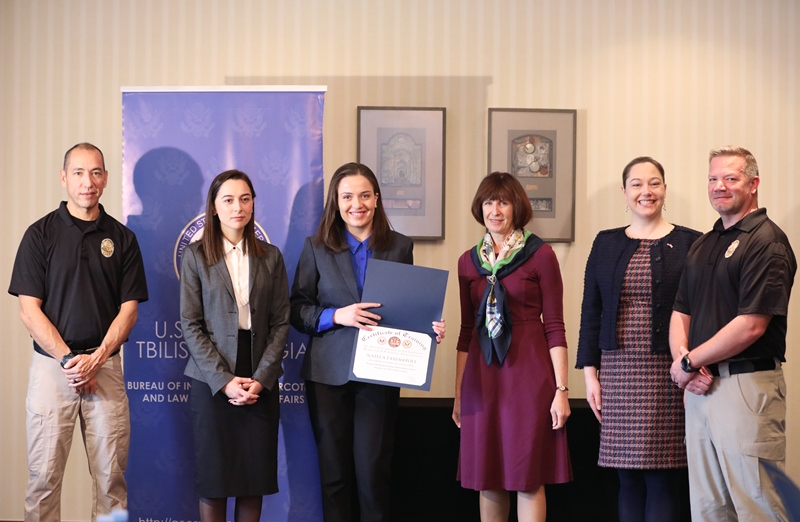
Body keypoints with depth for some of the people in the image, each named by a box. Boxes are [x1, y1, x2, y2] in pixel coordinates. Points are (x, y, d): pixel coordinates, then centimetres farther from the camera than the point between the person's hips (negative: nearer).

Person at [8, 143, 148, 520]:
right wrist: (69, 359, -11)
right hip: (51, 365, -1)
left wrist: (95, 359, -9)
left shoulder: (122, 238, 7)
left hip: (105, 367, 1)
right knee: (44, 475, 0)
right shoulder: (40, 234, 2)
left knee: (111, 475, 2)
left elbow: (128, 308, 4)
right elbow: (29, 310, -2)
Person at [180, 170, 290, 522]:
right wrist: (223, 381, -12)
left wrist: (261, 379, -8)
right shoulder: (195, 256, 2)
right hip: (212, 383, -2)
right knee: (213, 480, 1)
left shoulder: (271, 257, 8)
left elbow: (280, 323, 4)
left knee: (255, 479, 4)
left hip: (261, 384, 2)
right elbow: (191, 325, -3)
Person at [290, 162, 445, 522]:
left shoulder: (400, 247, 5)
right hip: (328, 374, 0)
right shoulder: (316, 247, 3)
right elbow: (297, 310, 2)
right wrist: (337, 316, -15)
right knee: (334, 471, 7)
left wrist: (429, 328, -10)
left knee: (372, 471, 1)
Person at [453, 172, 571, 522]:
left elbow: (555, 327, -4)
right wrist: (458, 394, 11)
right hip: (482, 378, 4)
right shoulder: (469, 261, 10)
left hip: (529, 374, -4)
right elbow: (467, 331, 13)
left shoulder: (540, 254, -2)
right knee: (487, 478, 9)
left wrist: (561, 390, -9)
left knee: (528, 478, 0)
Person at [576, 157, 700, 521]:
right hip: (618, 371, 3)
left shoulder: (690, 244, 2)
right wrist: (590, 373, 5)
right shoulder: (606, 244, 11)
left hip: (669, 375, -3)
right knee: (628, 479, 7)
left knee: (663, 479, -3)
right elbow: (591, 311, 11)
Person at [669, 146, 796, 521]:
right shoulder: (702, 246, 16)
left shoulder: (766, 241, -9)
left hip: (747, 386, -8)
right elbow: (681, 312, 16)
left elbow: (751, 325, -17)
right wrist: (682, 359, -5)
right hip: (700, 386, 8)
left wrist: (688, 362, -10)